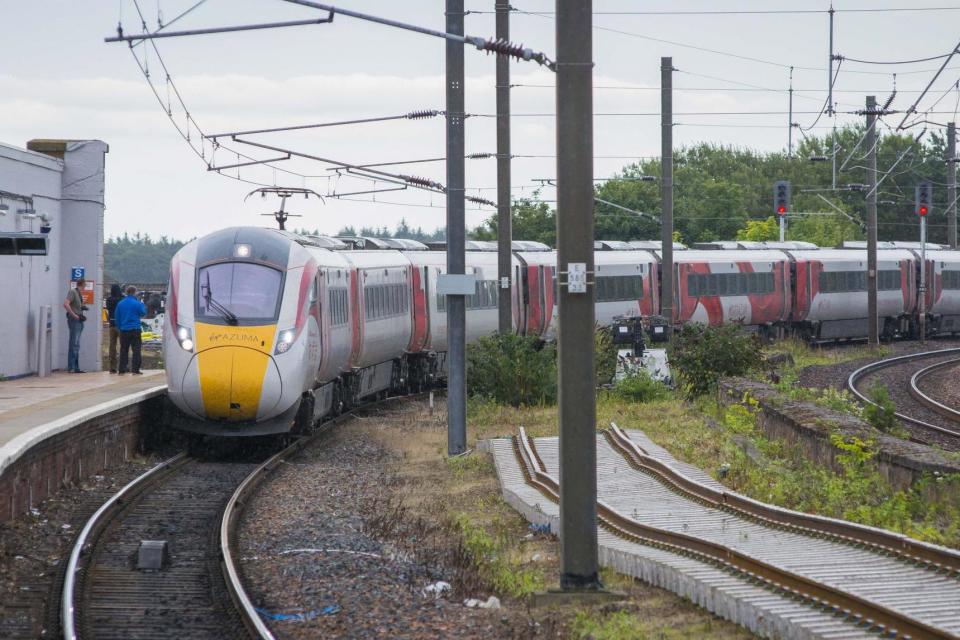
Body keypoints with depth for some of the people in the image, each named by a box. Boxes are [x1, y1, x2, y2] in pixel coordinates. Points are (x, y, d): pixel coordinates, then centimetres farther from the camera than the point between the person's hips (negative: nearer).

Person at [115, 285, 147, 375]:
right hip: (135, 329, -4)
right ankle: (135, 369, -7)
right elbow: (143, 313, 2)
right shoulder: (137, 303, -10)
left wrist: (119, 327, 18)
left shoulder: (120, 303, 4)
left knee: (124, 350, 10)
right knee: (136, 349, -1)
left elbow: (116, 317, 8)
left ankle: (122, 369, 8)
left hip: (124, 330, 4)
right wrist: (142, 305, 18)